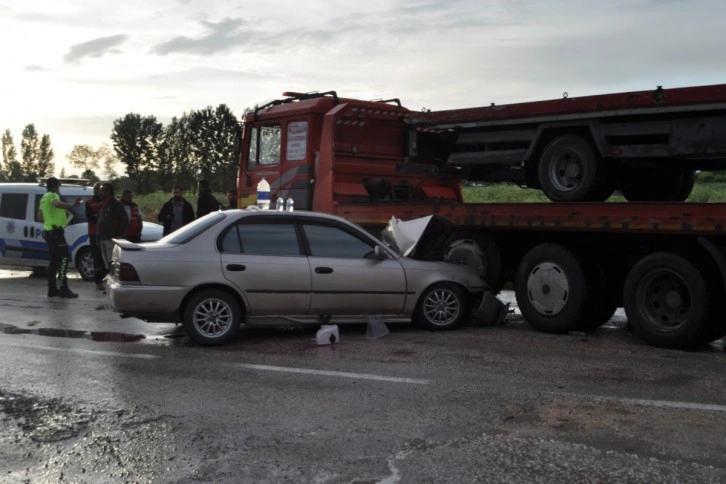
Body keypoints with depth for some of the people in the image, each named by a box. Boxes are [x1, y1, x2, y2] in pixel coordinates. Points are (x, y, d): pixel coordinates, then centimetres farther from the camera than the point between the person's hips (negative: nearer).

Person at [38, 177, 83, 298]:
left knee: (53, 261, 12)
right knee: (63, 259, -13)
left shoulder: (44, 198, 20)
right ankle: (63, 289, -18)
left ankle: (52, 289, 13)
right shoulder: (52, 195, -10)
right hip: (55, 231, -10)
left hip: (48, 231, 10)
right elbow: (58, 204, -35)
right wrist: (73, 205, -45)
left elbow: (40, 216, 28)